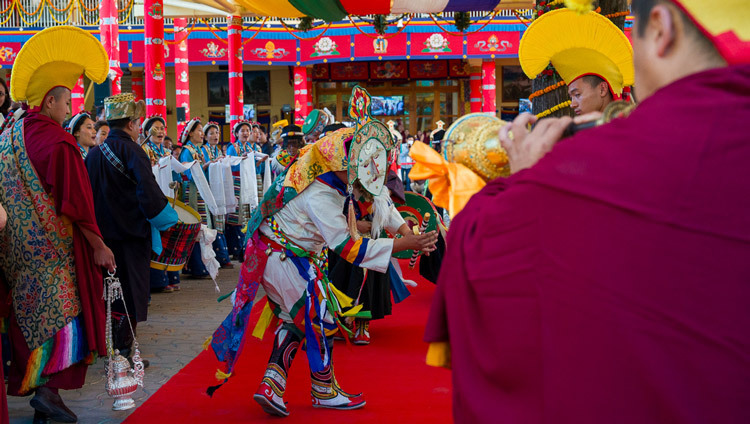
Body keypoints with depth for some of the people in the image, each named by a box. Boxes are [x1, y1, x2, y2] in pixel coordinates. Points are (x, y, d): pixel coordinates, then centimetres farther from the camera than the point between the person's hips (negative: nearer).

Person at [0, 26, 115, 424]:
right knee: (61, 313, -1)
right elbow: (76, 200, -17)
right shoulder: (56, 140, -16)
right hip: (52, 245, -8)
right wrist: (99, 245, -10)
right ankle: (49, 389, -5)